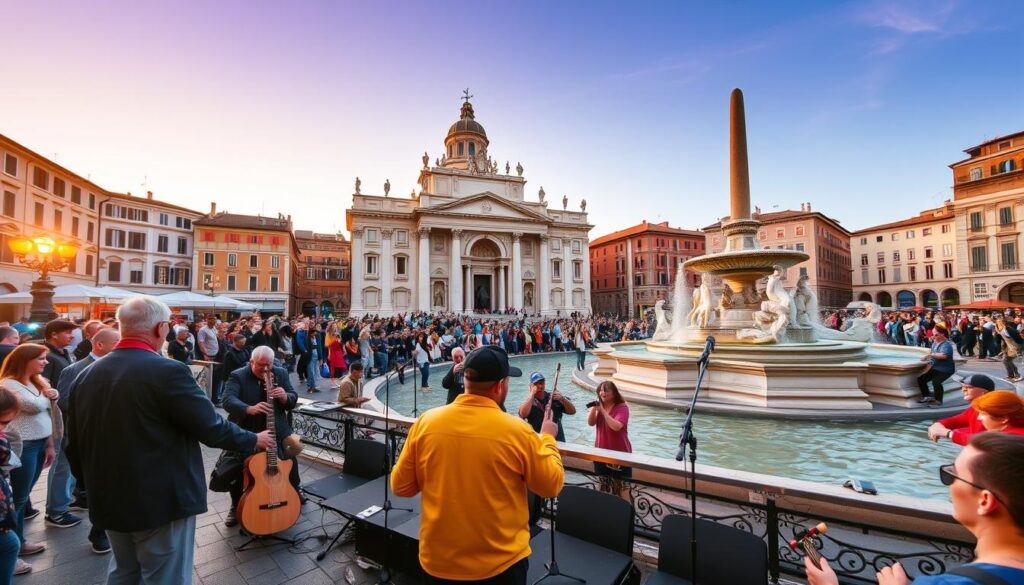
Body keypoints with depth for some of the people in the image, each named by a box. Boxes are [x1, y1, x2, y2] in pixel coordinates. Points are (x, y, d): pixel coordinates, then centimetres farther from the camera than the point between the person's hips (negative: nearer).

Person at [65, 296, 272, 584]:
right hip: (162, 500, -7)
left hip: (109, 499, 7)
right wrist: (254, 440, -3)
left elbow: (75, 444, 10)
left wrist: (93, 484, 25)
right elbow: (211, 428, -19)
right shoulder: (168, 371, -23)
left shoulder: (85, 376, 0)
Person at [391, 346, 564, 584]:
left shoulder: (425, 422, -13)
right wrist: (547, 438, 8)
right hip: (501, 561, -2)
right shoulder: (517, 431, -20)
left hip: (438, 560, 3)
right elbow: (551, 485, -6)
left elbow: (400, 487, -1)